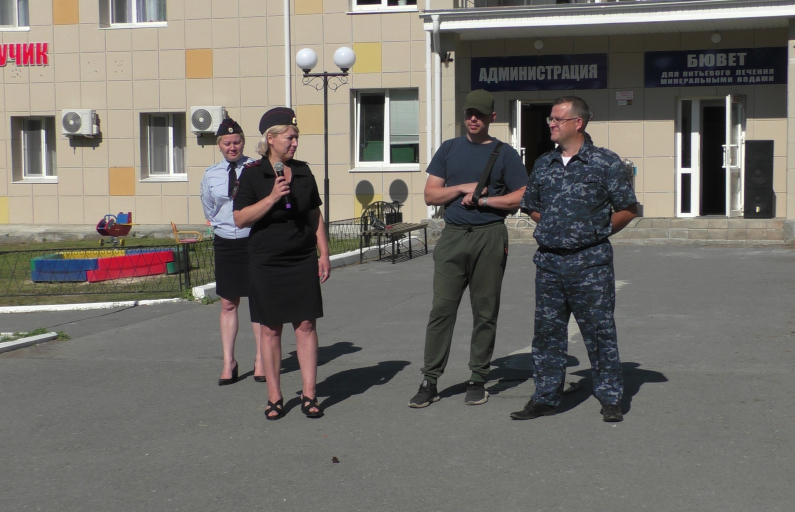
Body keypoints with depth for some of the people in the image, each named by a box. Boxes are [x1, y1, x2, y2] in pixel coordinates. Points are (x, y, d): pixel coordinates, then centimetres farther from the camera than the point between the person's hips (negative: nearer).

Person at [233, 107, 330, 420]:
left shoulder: (303, 171, 8)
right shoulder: (253, 174, -3)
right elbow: (240, 219, -8)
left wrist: (324, 254, 8)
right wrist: (272, 198, -18)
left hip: (303, 260, 3)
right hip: (266, 262, -2)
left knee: (306, 325, -1)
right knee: (270, 328, 3)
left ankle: (309, 395, 5)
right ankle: (274, 397, 13)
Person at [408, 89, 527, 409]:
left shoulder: (505, 154, 6)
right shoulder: (449, 149, 14)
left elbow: (522, 197, -1)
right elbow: (430, 195, 9)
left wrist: (482, 199, -9)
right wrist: (463, 187, -6)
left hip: (490, 237, -1)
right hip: (453, 236, 2)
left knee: (485, 312, 3)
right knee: (441, 309, -3)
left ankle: (478, 380, 12)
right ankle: (429, 381, 0)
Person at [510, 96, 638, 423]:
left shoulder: (605, 162, -4)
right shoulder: (543, 164, 11)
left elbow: (627, 209, 0)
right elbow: (532, 207, 22)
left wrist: (595, 233, 1)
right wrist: (556, 229, 10)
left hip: (590, 262, -5)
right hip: (549, 261, 5)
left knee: (599, 331, 1)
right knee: (547, 331, 8)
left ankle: (610, 398, 12)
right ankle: (545, 397, 17)